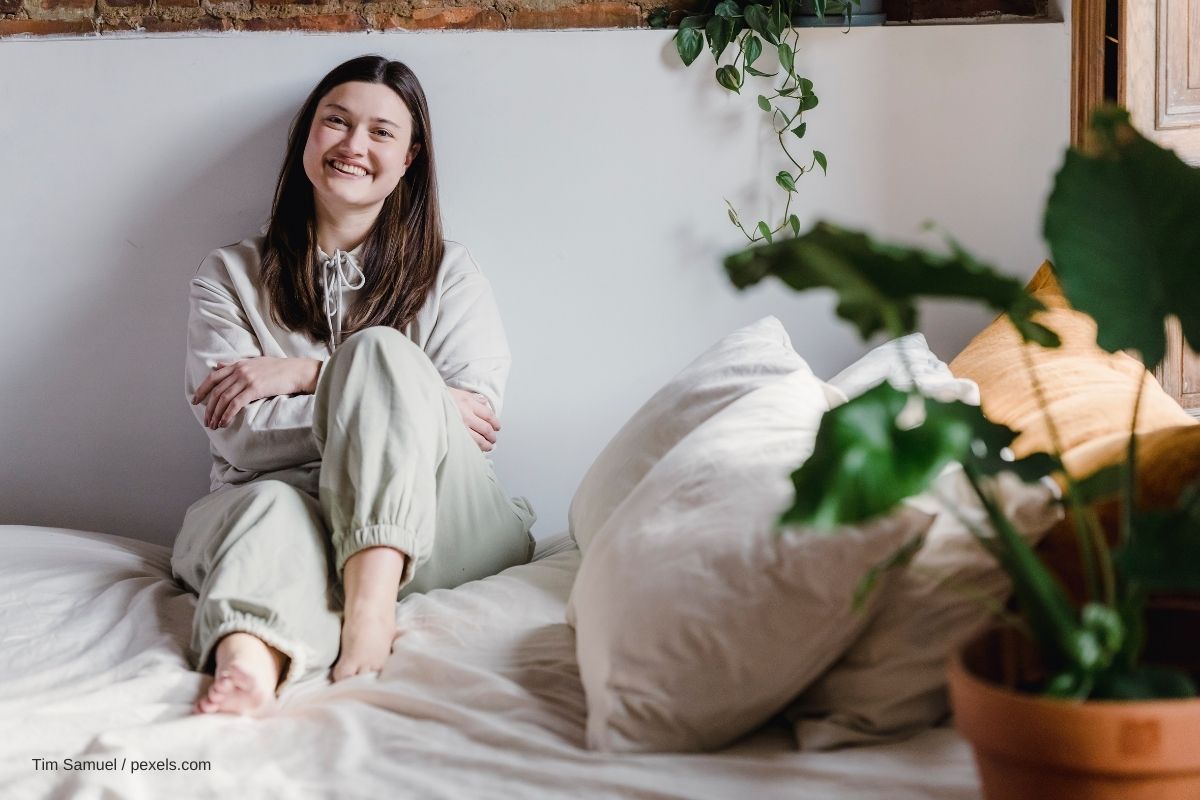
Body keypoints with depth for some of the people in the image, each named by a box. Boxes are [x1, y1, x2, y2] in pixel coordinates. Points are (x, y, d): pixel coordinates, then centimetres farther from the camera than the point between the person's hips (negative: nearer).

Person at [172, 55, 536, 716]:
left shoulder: (449, 274, 17)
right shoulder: (229, 276, 15)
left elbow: (479, 413, 0)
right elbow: (235, 431, -1)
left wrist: (304, 374, -7)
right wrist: (404, 399, -10)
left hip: (435, 526, 0)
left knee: (377, 349, -25)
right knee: (272, 507, -36)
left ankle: (372, 604, -45)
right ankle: (250, 661, -68)